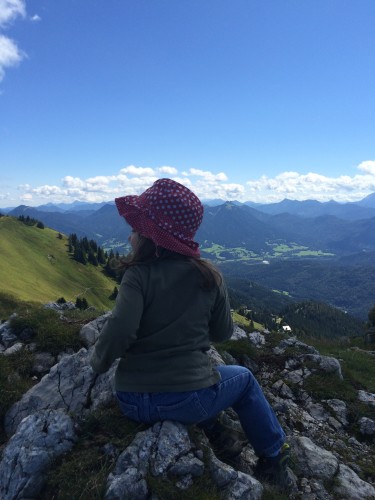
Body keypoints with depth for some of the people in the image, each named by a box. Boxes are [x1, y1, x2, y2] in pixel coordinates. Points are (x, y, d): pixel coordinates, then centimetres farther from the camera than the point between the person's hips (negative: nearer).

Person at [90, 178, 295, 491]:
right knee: (244, 379, 29)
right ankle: (273, 457, 39)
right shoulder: (209, 276, -6)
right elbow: (222, 334, 4)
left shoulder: (138, 275, -13)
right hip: (189, 399, 0)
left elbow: (119, 332, -24)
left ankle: (209, 430, 37)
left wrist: (99, 363, -4)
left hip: (133, 403, 1)